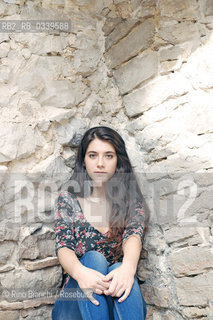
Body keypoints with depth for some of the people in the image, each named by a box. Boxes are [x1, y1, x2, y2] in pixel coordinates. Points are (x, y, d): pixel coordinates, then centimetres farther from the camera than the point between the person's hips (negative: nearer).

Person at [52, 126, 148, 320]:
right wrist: (79, 271, -34)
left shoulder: (131, 202, 6)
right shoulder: (67, 200, 5)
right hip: (77, 303, 0)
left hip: (121, 301, 0)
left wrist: (128, 267, -39)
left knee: (120, 270, -33)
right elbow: (64, 247, -9)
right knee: (93, 258, -31)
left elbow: (133, 236, -14)